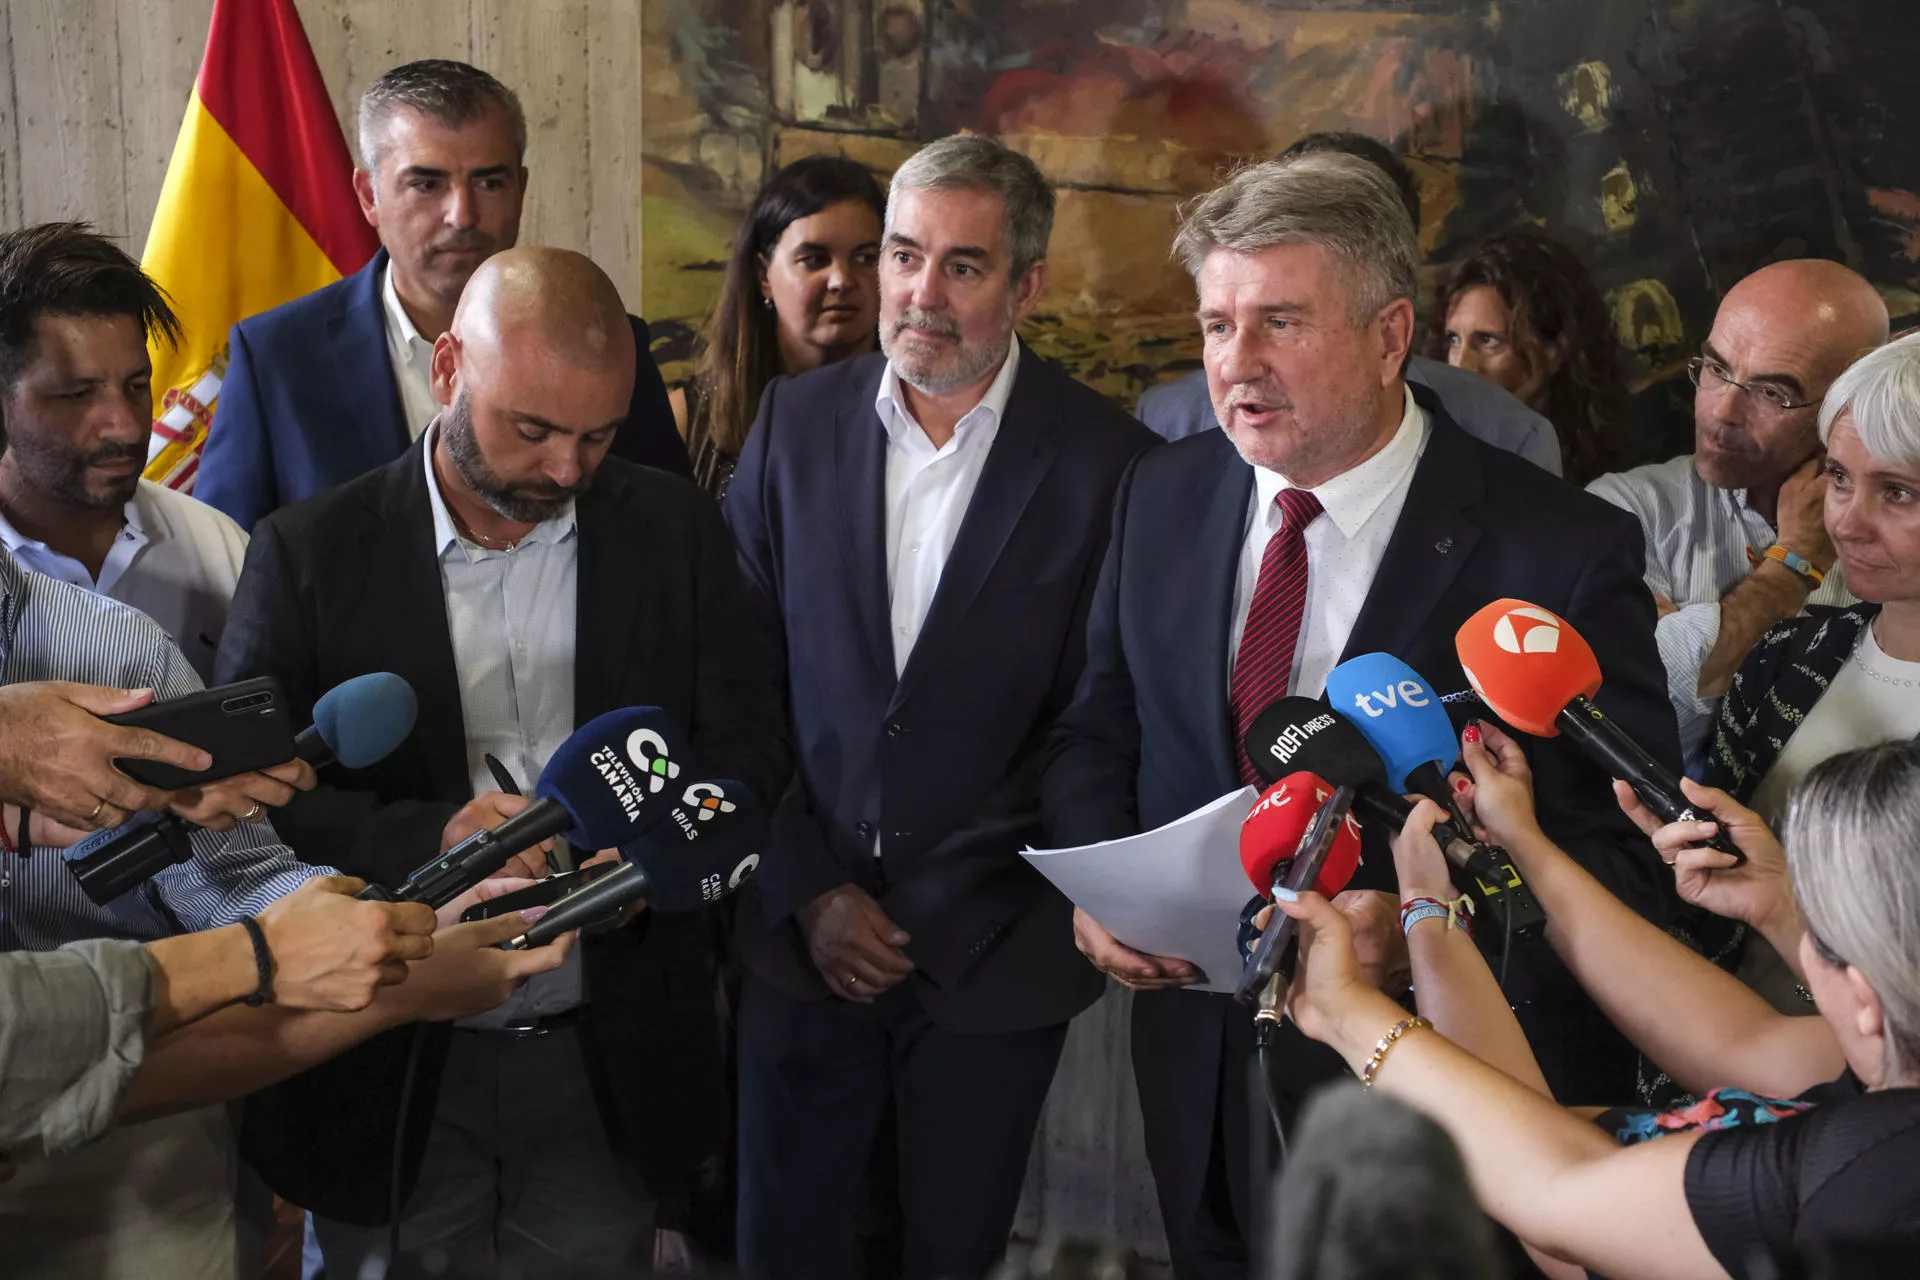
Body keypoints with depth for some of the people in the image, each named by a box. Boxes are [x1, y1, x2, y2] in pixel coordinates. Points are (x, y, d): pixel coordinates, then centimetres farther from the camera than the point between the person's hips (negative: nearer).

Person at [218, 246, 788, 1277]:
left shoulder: (674, 528, 0)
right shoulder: (309, 552, -5)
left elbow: (749, 754, 1)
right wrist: (429, 837, -24)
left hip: (614, 1065, 2)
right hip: (391, 1071, -1)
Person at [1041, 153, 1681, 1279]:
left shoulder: (1564, 552, -16)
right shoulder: (1163, 497, 0)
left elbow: (1630, 860, -15)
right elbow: (1095, 733, 10)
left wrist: (1424, 931, -30)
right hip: (1202, 1070, 4)